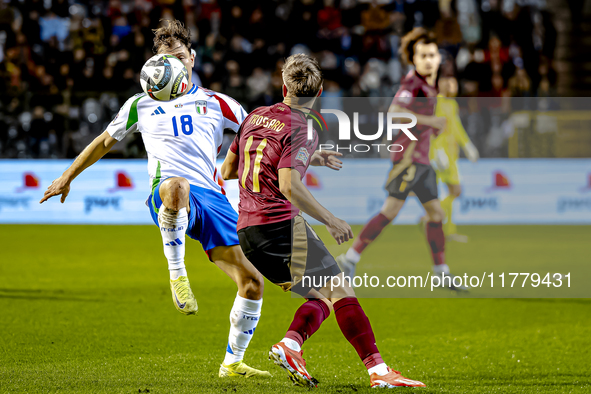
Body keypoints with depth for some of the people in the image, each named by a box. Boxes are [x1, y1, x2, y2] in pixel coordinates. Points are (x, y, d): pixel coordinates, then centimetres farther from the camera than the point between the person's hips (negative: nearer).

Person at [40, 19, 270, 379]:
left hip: (210, 198, 3)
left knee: (252, 282, -5)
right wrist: (67, 178, 35)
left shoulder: (215, 103, 21)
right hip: (167, 195, -3)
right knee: (176, 186, -45)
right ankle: (177, 274, -35)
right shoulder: (141, 104, 21)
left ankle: (232, 363, 13)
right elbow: (105, 141, 33)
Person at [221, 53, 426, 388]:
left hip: (247, 233, 8)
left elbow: (228, 170, 23)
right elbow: (289, 186, -22)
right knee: (340, 291, -7)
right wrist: (331, 220, -12)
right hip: (281, 226, -8)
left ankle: (290, 344, -12)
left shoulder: (255, 117, 14)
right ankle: (378, 370, -16)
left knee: (322, 297, 13)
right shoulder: (302, 129, -8)